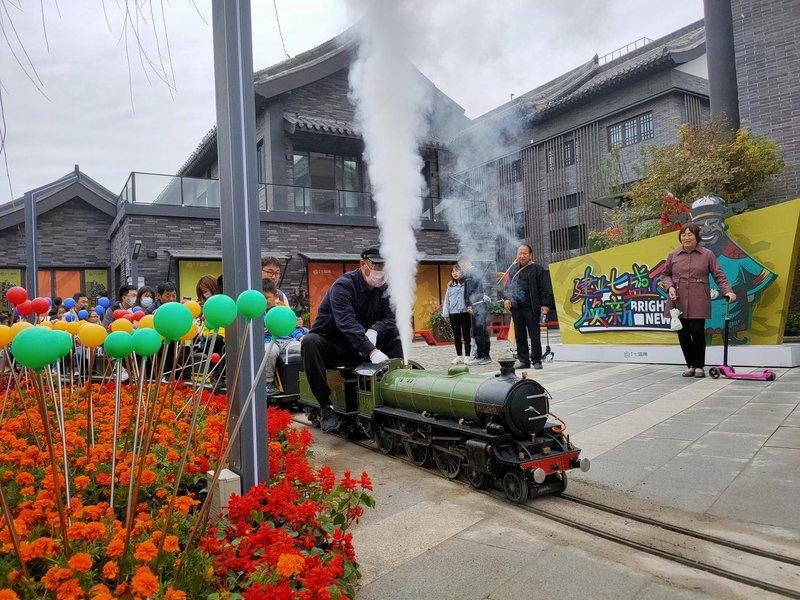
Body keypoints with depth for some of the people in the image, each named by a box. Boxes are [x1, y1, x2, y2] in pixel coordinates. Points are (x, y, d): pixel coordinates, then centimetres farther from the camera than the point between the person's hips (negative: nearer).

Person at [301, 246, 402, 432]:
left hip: (359, 346, 6)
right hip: (330, 344, -5)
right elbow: (346, 322, -36)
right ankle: (325, 406, -32)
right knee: (310, 342, -36)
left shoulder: (382, 288, 1)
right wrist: (371, 350, -48)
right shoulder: (343, 285, -21)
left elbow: (389, 317, -4)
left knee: (394, 334, -9)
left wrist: (374, 331, -28)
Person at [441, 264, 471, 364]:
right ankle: (459, 356, 17)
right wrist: (445, 313, 6)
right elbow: (447, 299, 10)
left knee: (466, 335, 3)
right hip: (453, 313, 3)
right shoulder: (450, 285, 8)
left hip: (465, 312, -3)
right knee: (456, 336, 9)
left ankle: (467, 356, 10)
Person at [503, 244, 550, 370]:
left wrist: (545, 304, -11)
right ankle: (523, 360, 16)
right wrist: (506, 299, 5)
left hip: (531, 308, -5)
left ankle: (536, 360, 8)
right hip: (516, 308, 5)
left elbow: (544, 289, -4)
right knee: (520, 336, 9)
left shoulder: (537, 269, -1)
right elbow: (508, 286, 20)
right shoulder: (513, 269, 15)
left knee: (534, 335, 0)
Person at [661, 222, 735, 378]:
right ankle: (690, 365, 20)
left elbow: (718, 275, 3)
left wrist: (727, 291, -10)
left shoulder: (707, 255, 4)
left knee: (698, 332, -8)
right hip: (678, 301, 2)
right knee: (683, 333, 4)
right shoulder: (673, 255, 7)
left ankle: (699, 366, 10)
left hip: (698, 302, -2)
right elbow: (665, 274, 15)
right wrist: (669, 286, -5)